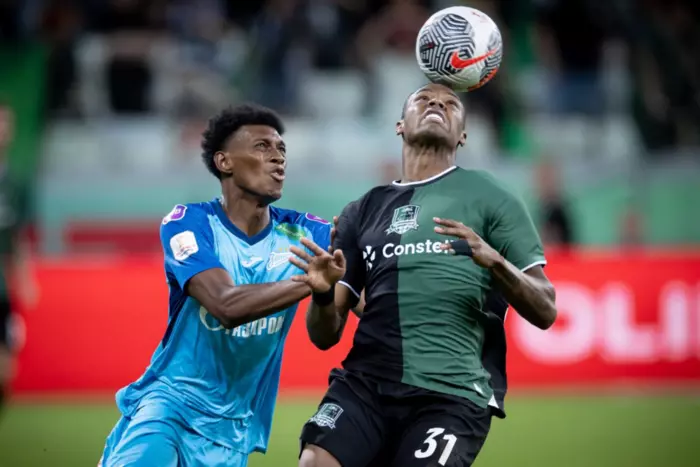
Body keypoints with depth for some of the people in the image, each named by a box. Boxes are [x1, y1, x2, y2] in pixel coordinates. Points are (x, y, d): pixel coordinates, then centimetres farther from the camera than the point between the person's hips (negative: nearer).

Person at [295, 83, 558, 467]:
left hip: (452, 395, -3)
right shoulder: (362, 212, 18)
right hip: (365, 383, 3)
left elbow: (545, 311, 2)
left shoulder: (488, 197, 8)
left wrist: (495, 262, -16)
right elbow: (325, 335, 16)